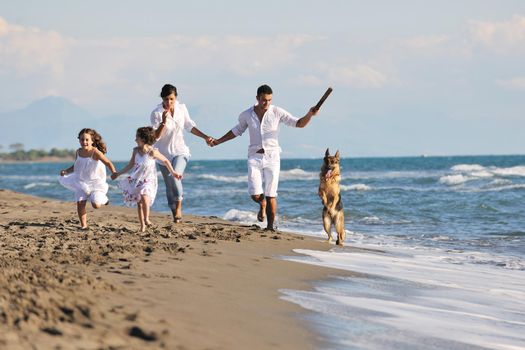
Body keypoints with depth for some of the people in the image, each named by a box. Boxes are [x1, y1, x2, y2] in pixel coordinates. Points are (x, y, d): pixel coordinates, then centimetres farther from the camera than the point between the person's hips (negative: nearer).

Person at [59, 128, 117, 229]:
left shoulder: (95, 152, -15)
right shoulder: (79, 152, 3)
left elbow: (108, 163, -17)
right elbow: (75, 166, 17)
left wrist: (114, 173, -28)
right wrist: (66, 171, 2)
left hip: (95, 182, -5)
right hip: (81, 183, 5)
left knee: (96, 204, -17)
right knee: (80, 203, -8)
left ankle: (103, 198, 20)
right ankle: (83, 225, 5)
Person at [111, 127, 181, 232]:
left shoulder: (152, 152, -16)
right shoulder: (136, 151, -2)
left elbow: (165, 161, -3)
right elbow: (130, 165, 9)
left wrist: (173, 172, 3)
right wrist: (118, 173, 10)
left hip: (148, 180, -5)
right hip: (137, 179, 5)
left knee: (144, 197, -27)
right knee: (139, 202, 5)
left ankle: (146, 219, -10)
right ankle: (142, 225, 14)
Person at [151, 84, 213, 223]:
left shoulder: (181, 108, -5)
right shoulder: (156, 113, -14)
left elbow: (190, 126, 10)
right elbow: (155, 136, -19)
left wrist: (205, 137, 5)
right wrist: (163, 122, -33)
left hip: (180, 151, 0)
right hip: (164, 154, 0)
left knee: (175, 175, -26)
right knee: (170, 187, 6)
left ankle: (179, 206, -11)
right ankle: (175, 213, 21)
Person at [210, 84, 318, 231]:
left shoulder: (277, 112, -5)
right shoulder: (246, 115, 1)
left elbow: (299, 124, -4)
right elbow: (237, 131, 19)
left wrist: (310, 114, -24)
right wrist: (218, 141, 21)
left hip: (272, 157, -1)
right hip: (255, 157, 1)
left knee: (271, 195, -4)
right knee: (255, 195, -9)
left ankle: (270, 227, 7)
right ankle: (262, 205, 28)